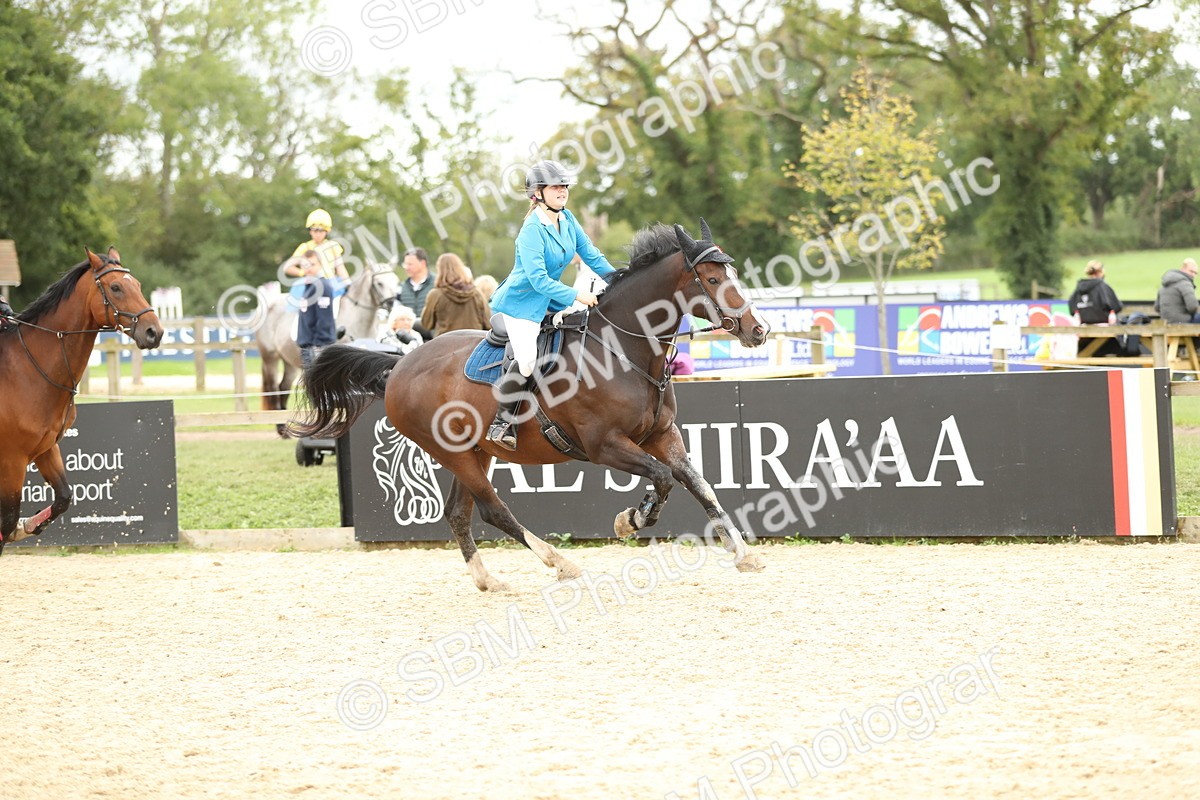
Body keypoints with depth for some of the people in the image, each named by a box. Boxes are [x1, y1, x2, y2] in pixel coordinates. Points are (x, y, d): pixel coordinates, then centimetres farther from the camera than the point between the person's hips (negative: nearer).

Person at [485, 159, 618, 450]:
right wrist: (576, 295, -32)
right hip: (520, 302, -9)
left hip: (550, 299, 9)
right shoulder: (532, 231, -23)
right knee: (527, 359, -27)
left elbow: (591, 255, 9)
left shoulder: (567, 220, 1)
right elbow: (539, 279, -28)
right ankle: (501, 423, -15)